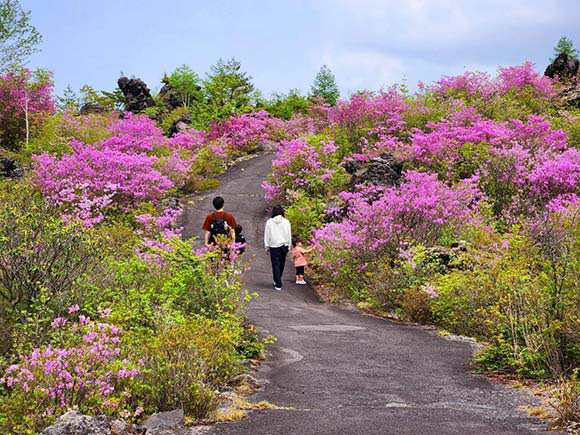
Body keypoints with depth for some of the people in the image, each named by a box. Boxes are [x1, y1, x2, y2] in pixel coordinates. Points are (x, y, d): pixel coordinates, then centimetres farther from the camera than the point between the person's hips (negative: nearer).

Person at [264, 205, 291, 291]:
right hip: (284, 246, 2)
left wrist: (267, 246, 6)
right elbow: (289, 235, 4)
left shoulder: (269, 222, -6)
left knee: (276, 265, 1)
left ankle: (278, 284, -4)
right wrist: (288, 246, 13)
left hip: (274, 247, -2)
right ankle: (277, 281, 31)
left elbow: (267, 236, -2)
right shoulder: (286, 222, -2)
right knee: (281, 265, 16)